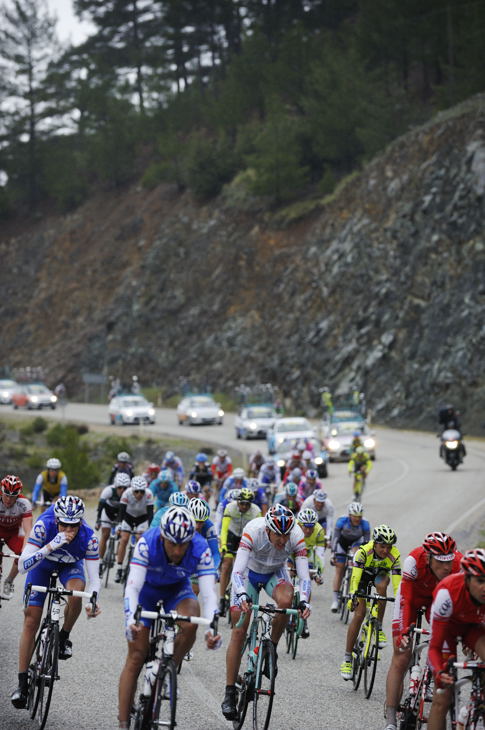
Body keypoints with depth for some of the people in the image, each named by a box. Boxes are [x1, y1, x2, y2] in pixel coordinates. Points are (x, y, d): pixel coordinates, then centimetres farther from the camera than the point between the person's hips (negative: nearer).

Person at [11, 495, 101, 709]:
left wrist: (91, 602, -48)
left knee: (76, 592, -34)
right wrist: (49, 547, -54)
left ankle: (64, 637, -7)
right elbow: (22, 566, -40)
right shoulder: (44, 525, -36)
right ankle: (22, 682, 1)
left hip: (71, 565, 0)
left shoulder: (88, 537, -33)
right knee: (30, 621, -7)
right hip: (42, 563, 0)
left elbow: (94, 577, -28)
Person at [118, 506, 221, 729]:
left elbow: (208, 593, -35)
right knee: (136, 656, -6)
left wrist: (211, 629, -50)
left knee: (190, 623, -33)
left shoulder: (200, 549, -31)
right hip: (147, 587, -1)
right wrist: (130, 620, -55)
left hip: (177, 589, 1)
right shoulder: (147, 543, -35)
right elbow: (132, 586, -39)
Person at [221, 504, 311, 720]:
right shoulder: (253, 531, -36)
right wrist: (242, 596, -57)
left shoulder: (297, 536, -30)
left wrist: (304, 601, -47)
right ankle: (230, 692, -3)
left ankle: (272, 648, -9)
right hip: (250, 572, -1)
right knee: (239, 631, -9)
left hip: (275, 573, 1)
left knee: (286, 600, -34)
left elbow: (304, 575, -29)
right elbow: (237, 570, -40)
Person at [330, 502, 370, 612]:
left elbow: (367, 542, -22)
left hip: (356, 542, 0)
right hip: (342, 541, 0)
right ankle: (335, 599, 1)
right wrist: (333, 553, -32)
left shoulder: (364, 524, -30)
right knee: (339, 570, -5)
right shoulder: (342, 521, -32)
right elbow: (335, 537, -26)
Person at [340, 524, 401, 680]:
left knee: (381, 585, -36)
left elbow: (397, 580, -34)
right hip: (363, 574, -1)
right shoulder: (363, 551, -36)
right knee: (359, 614, -15)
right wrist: (352, 595, -56)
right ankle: (347, 660, -6)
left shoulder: (394, 555, -31)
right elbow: (355, 576, -42)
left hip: (380, 574, 1)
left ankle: (379, 628, -20)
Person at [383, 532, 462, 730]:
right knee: (401, 658, -5)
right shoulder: (414, 561, -38)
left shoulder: (459, 564, -34)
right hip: (413, 596, -2)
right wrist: (402, 631, -45)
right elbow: (405, 599, -36)